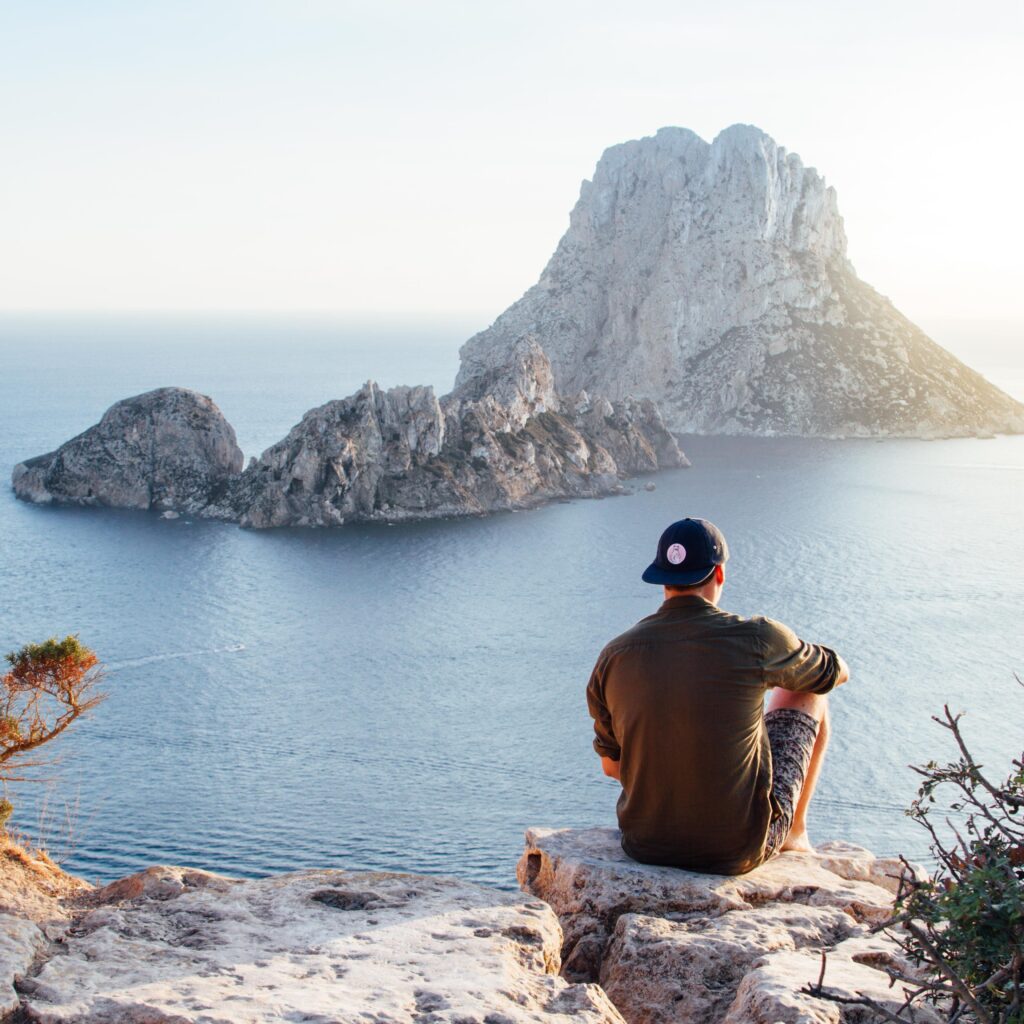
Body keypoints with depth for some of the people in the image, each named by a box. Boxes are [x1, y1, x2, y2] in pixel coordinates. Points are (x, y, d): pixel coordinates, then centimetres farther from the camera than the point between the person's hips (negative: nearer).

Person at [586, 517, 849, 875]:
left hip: (646, 845, 3)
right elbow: (836, 672, 8)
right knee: (808, 695, 18)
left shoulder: (613, 656, -7)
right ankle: (794, 832, 36)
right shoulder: (756, 639, -14)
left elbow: (611, 765, 7)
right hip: (739, 849, -3)